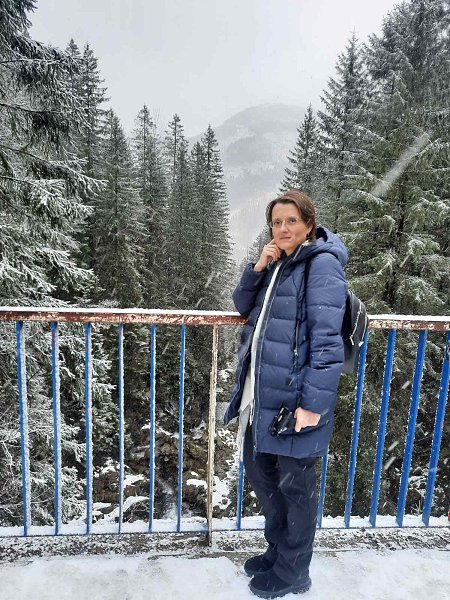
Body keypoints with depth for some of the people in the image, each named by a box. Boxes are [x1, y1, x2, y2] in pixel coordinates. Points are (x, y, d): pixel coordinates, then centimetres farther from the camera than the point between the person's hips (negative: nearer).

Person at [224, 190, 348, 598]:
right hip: (260, 394, 9)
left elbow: (327, 338, -18)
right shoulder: (278, 264, 14)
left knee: (295, 485, 10)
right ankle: (278, 550, 46)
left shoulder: (322, 263, -11)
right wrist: (257, 269, 0)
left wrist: (313, 403, -21)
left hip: (294, 396, -8)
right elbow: (243, 306, 16)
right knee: (259, 470, 21)